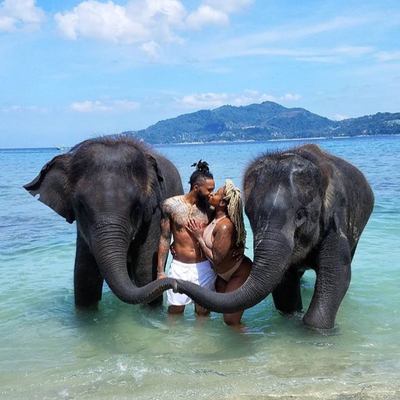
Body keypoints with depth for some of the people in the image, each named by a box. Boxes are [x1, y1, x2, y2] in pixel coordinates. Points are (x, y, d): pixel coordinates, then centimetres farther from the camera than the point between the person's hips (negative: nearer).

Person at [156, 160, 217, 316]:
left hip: (204, 268, 1)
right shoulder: (171, 204, -4)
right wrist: (160, 271, -2)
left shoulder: (210, 207, -1)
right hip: (179, 267, -1)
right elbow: (164, 238, 0)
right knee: (174, 312, 8)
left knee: (203, 313, 9)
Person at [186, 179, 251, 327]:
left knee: (231, 320, -5)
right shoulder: (215, 217, -5)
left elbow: (215, 258, -26)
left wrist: (199, 237, -18)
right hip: (225, 273, 9)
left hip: (240, 274, -9)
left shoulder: (224, 226, -31)